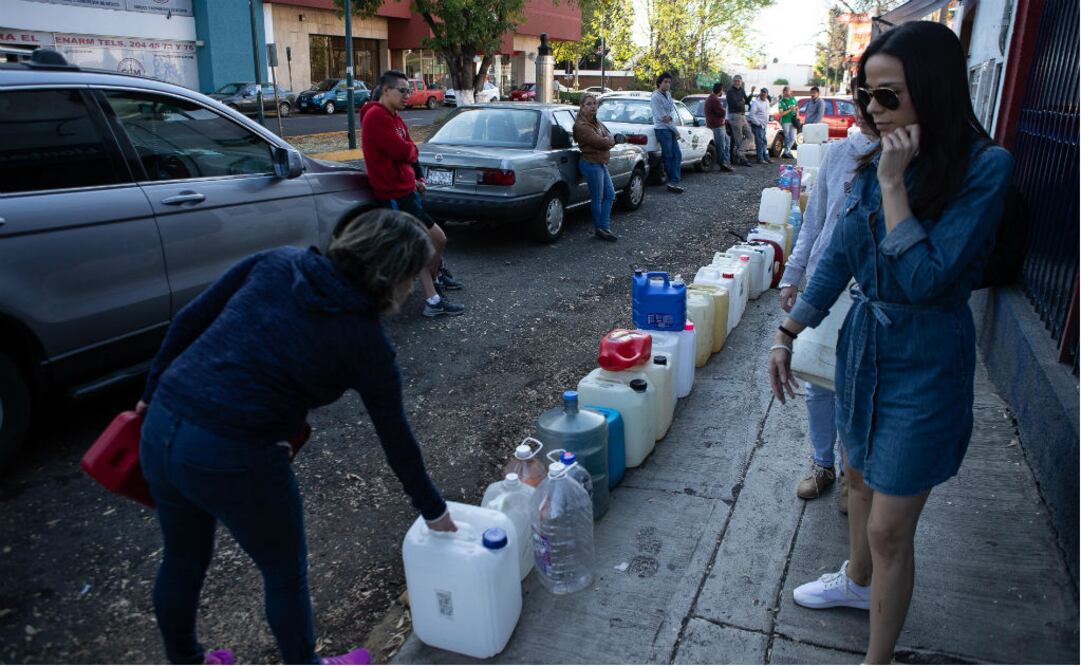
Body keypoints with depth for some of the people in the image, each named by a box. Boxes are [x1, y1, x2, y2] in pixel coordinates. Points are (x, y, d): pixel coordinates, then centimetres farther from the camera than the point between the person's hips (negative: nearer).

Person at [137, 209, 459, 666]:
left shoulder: (277, 263, 5)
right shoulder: (365, 340, -6)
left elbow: (189, 321, 6)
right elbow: (395, 437, 2)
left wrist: (154, 393, 18)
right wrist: (433, 510, 15)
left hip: (160, 428, 7)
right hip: (235, 458, -7)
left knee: (182, 561, 28)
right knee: (285, 573, 19)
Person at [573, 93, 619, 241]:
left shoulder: (596, 122, 13)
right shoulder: (581, 125, -17)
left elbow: (610, 138, 11)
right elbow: (600, 142, -22)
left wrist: (607, 140, -10)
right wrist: (609, 140, -2)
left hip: (601, 163, 10)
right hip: (591, 164, -10)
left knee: (610, 194, 11)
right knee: (597, 198, 0)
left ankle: (603, 227, 15)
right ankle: (600, 228, 12)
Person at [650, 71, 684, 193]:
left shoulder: (668, 94, 12)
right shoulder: (655, 97, -13)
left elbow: (673, 109, 3)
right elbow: (661, 117, -16)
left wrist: (670, 117, -23)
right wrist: (676, 131, -11)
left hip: (671, 129, 9)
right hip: (662, 129, -9)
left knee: (677, 155, 3)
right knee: (668, 156, -4)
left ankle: (674, 182, 1)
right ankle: (673, 181, 4)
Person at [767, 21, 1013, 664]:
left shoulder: (984, 168, -18)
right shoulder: (879, 161, 0)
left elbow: (925, 279, -26)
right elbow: (837, 258, 7)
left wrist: (893, 184, -25)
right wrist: (787, 334, 8)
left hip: (924, 363, -7)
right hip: (864, 341, 7)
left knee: (889, 529, 0)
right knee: (861, 473, 25)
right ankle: (856, 580, 51)